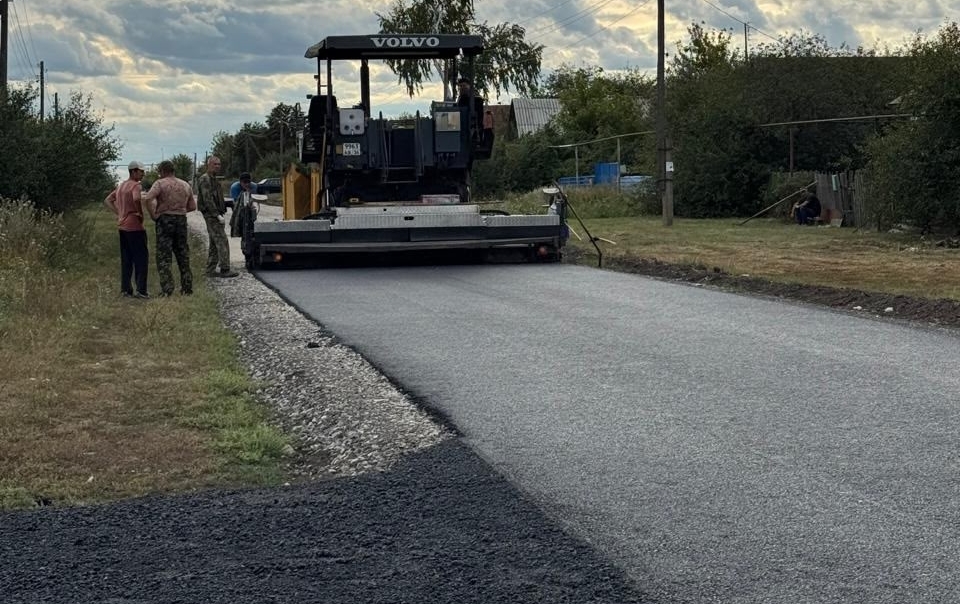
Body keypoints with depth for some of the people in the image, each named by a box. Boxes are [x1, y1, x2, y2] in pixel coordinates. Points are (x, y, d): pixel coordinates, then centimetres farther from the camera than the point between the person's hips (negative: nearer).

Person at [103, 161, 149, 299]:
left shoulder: (121, 186, 15)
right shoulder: (136, 186, -12)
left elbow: (107, 201, 21)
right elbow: (136, 199, -33)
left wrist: (118, 213, 13)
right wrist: (140, 213, -17)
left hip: (122, 226, 8)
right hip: (135, 227, -8)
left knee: (126, 260, 11)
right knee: (141, 258, -3)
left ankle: (125, 289, 11)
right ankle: (141, 290, -6)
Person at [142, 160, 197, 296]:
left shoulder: (160, 183, -6)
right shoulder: (185, 185, 10)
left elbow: (148, 198, -21)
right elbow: (192, 206, 12)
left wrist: (153, 215, -9)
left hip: (165, 220, -5)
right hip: (181, 220, 5)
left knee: (164, 256, -2)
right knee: (183, 256, 13)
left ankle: (167, 289, -8)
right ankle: (187, 287, 15)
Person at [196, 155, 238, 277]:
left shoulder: (213, 179, 19)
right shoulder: (205, 179, -13)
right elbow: (208, 200, -20)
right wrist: (218, 215, -23)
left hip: (215, 215, 10)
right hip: (211, 215, -10)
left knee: (214, 244, 10)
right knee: (222, 241, -13)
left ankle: (211, 270, 13)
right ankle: (224, 269, -14)